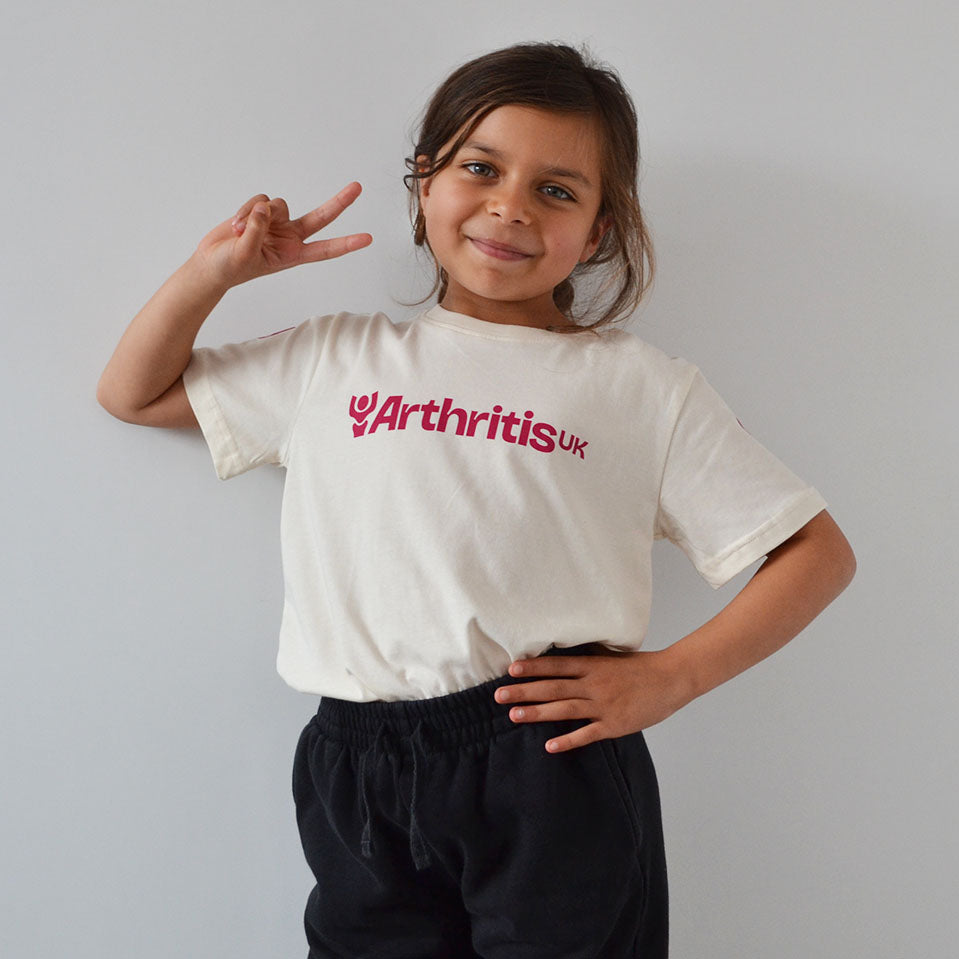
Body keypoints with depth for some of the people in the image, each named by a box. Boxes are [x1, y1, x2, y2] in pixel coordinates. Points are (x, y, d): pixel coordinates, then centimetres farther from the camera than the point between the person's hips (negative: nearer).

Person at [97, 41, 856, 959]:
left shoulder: (642, 386, 4)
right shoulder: (336, 358, 12)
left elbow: (817, 552, 4)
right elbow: (133, 392, 22)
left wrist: (670, 677, -6)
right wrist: (214, 270, 7)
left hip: (554, 770, -2)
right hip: (356, 772, 3)